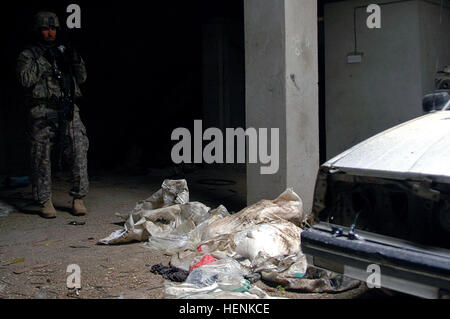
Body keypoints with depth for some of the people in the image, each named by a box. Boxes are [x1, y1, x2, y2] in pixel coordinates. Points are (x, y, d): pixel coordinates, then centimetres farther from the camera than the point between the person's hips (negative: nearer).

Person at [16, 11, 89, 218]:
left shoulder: (63, 52, 21)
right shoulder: (28, 55, 8)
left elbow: (81, 78, 16)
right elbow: (26, 80, -8)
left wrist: (75, 60, -1)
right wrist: (44, 62, -11)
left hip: (68, 110, 3)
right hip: (43, 112, -3)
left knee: (79, 151, -7)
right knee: (42, 157, -1)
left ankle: (78, 199, -1)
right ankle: (45, 202, 9)